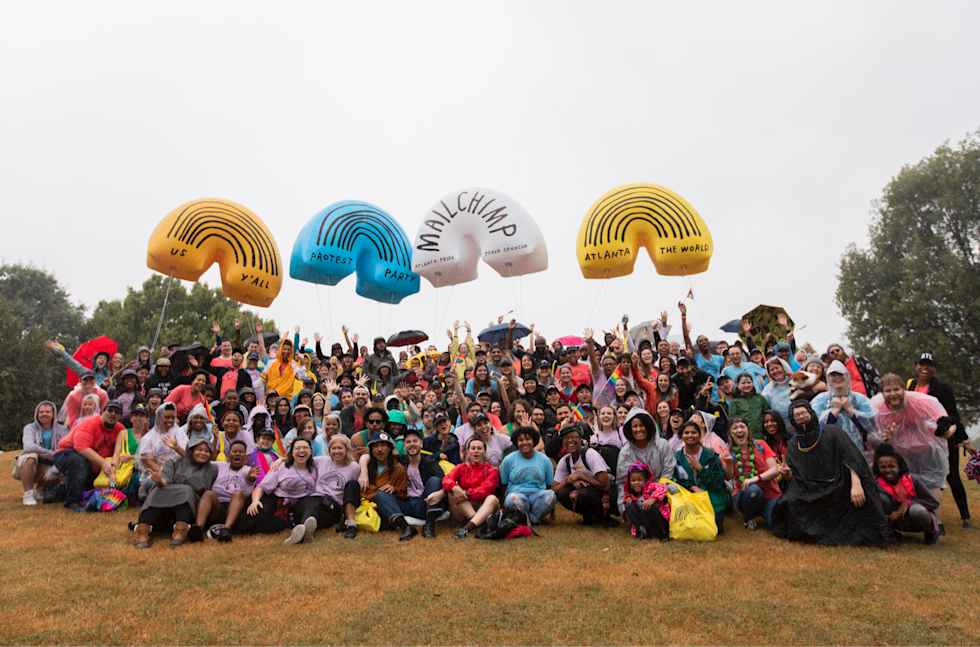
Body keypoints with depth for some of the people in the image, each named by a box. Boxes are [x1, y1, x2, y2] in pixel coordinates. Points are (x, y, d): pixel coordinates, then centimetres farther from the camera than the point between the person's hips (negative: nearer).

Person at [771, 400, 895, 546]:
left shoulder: (832, 432, -2)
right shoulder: (794, 445, 8)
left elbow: (853, 459, -11)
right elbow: (793, 479, 9)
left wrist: (856, 484, -26)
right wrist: (787, 475, -16)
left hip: (838, 490, -1)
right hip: (812, 494, 2)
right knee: (788, 502, -25)